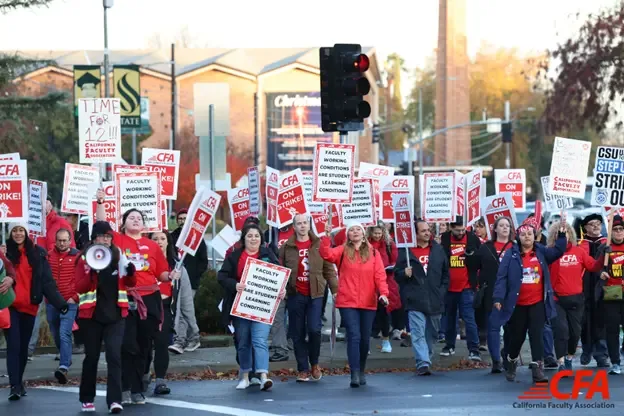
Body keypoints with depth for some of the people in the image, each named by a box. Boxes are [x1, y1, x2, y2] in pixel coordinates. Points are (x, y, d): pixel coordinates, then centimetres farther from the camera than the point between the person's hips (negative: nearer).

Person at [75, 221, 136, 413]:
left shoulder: (119, 255, 6)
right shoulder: (85, 258, -2)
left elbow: (130, 284, 12)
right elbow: (79, 288, -7)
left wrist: (130, 271, -10)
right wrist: (90, 273, -24)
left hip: (115, 315, 1)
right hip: (92, 315, -1)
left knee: (114, 355, -10)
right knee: (92, 356, 6)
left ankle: (114, 400, -14)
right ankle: (87, 398, 20)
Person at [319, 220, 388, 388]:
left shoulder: (373, 253, 7)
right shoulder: (342, 251, 3)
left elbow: (380, 275, -1)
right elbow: (326, 254, -15)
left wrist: (383, 293, -16)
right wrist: (327, 235, -26)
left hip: (368, 303, 2)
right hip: (348, 302, -2)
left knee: (365, 338, 10)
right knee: (354, 336, -14)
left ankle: (362, 371, 27)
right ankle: (355, 374, -17)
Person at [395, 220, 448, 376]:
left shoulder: (438, 250, 10)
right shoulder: (406, 251, -1)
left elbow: (446, 273, 16)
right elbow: (397, 274, 4)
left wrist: (442, 291, 6)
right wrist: (404, 274, -18)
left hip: (435, 301, 4)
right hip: (415, 302, -4)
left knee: (431, 333, 12)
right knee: (418, 332, -13)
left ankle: (426, 360, 24)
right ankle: (423, 363, -20)